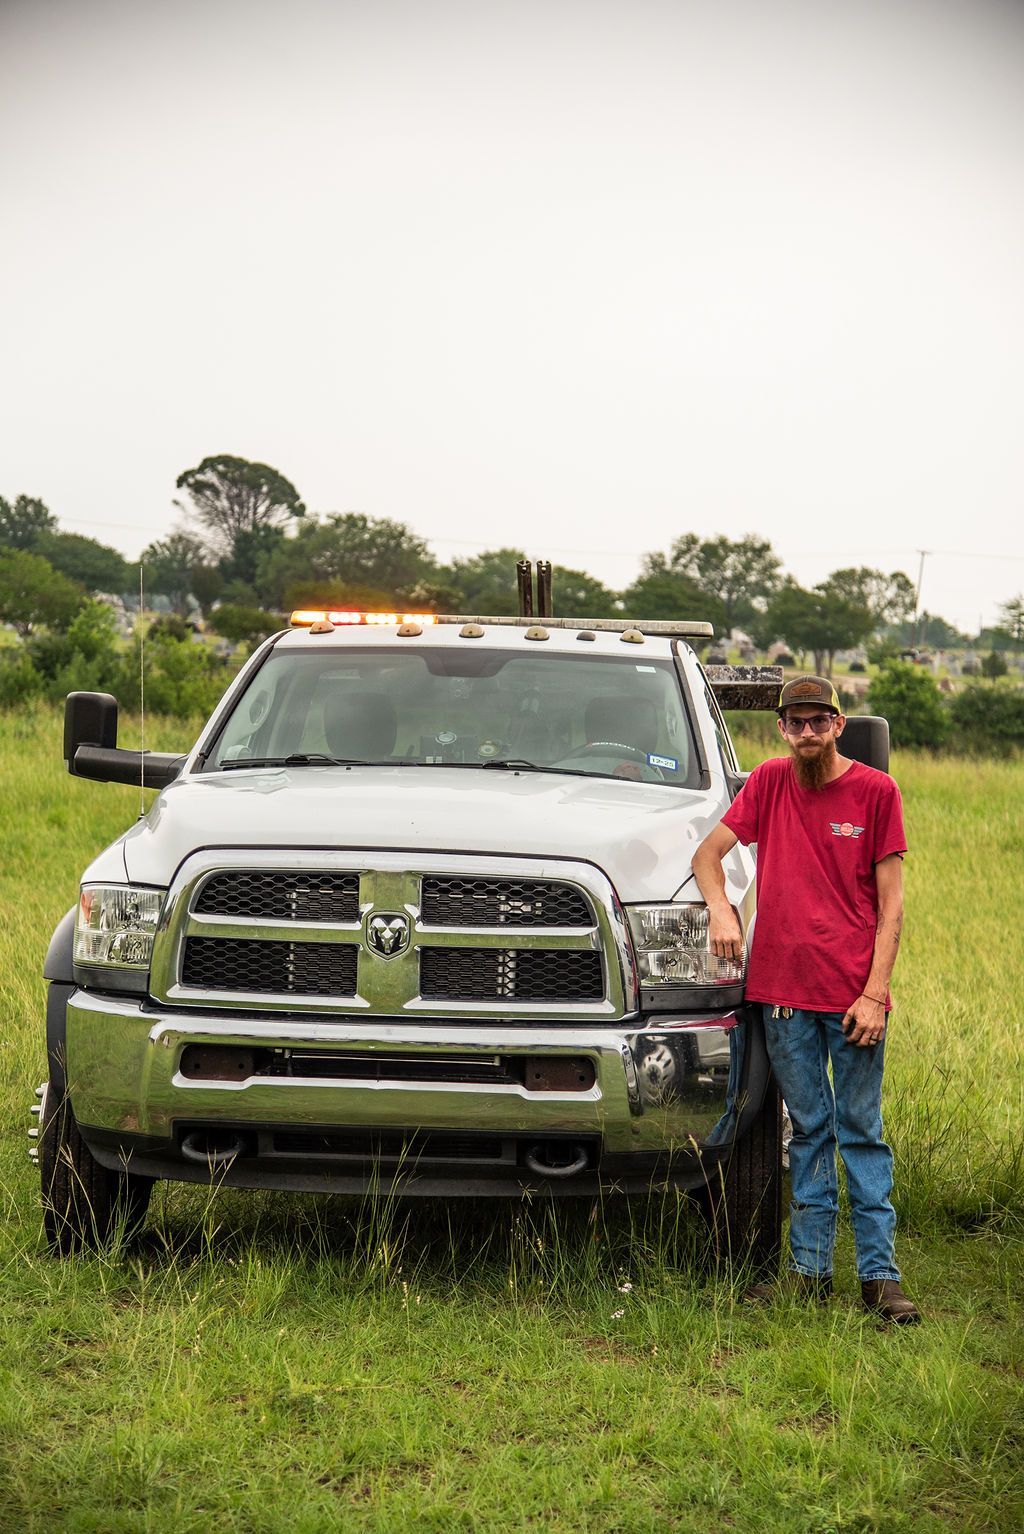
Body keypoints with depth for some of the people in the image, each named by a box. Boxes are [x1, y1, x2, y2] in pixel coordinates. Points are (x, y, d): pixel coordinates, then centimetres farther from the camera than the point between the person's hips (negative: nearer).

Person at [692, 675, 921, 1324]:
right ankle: (811, 1269, 14)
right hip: (784, 991, 3)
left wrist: (875, 993, -10)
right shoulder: (769, 782, 7)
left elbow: (891, 902, -3)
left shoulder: (876, 790, -1)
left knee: (862, 1132, 0)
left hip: (854, 995, -2)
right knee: (808, 1131, 9)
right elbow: (708, 853, 13)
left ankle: (880, 1273, 4)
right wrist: (720, 909, -8)